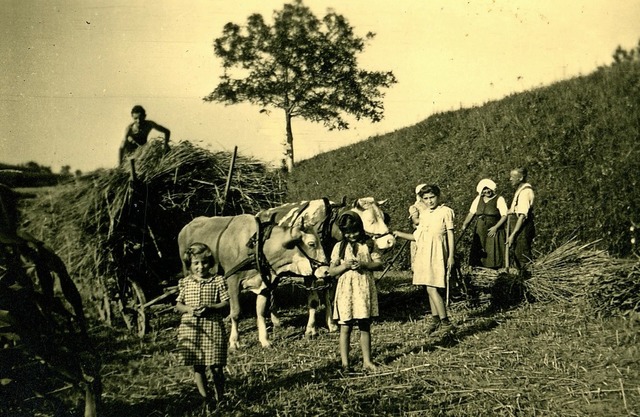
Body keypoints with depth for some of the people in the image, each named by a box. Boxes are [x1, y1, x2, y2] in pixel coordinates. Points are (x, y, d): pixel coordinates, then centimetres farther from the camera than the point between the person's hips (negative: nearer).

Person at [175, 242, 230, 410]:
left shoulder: (217, 281, -1)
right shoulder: (185, 283, 7)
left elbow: (226, 303, -3)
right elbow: (178, 305, 10)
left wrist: (210, 307, -19)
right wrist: (188, 309, -12)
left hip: (213, 328, -2)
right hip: (191, 329, 2)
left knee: (216, 367, 1)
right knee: (198, 367, 5)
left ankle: (218, 397, 18)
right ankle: (205, 398, 16)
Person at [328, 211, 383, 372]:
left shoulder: (368, 245, 4)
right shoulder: (339, 247, 3)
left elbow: (379, 264, 0)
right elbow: (331, 271, 2)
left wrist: (364, 265, -16)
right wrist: (345, 265, -15)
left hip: (365, 291, 1)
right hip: (346, 291, -1)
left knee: (365, 327, 9)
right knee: (345, 328, 2)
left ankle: (367, 361, 17)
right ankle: (345, 363, 9)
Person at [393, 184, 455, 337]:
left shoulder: (445, 211, -2)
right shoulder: (423, 213, 16)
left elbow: (450, 235, -3)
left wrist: (451, 256, -8)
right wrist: (400, 234, 15)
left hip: (437, 254, -7)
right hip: (423, 254, 7)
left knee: (432, 288, -14)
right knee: (430, 289, 9)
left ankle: (446, 323, -10)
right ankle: (435, 320, 17)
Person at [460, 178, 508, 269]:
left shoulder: (499, 199, -1)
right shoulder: (478, 199, 12)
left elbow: (504, 216, -7)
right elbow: (471, 214, 12)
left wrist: (495, 227, -18)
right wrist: (464, 226, 0)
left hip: (493, 232, -5)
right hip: (480, 232, 5)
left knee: (492, 257, -8)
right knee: (477, 257, -1)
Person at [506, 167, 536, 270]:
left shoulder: (525, 191, -16)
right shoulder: (519, 190, 16)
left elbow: (522, 216, -22)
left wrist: (513, 234, -24)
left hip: (522, 229, -10)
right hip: (518, 227, 10)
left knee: (523, 257, -6)